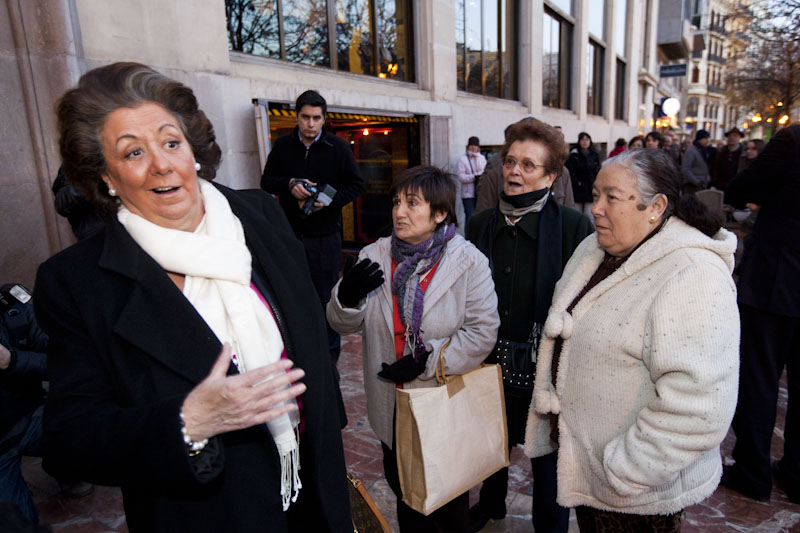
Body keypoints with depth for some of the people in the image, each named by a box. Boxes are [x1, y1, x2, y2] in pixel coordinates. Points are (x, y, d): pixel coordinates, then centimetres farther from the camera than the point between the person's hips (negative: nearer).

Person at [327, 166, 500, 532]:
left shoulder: (468, 261, -13)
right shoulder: (374, 256, -4)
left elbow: (483, 331, -17)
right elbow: (345, 325, -3)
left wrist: (429, 360, -24)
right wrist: (347, 296, -25)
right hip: (392, 406, 3)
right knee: (402, 488, 25)